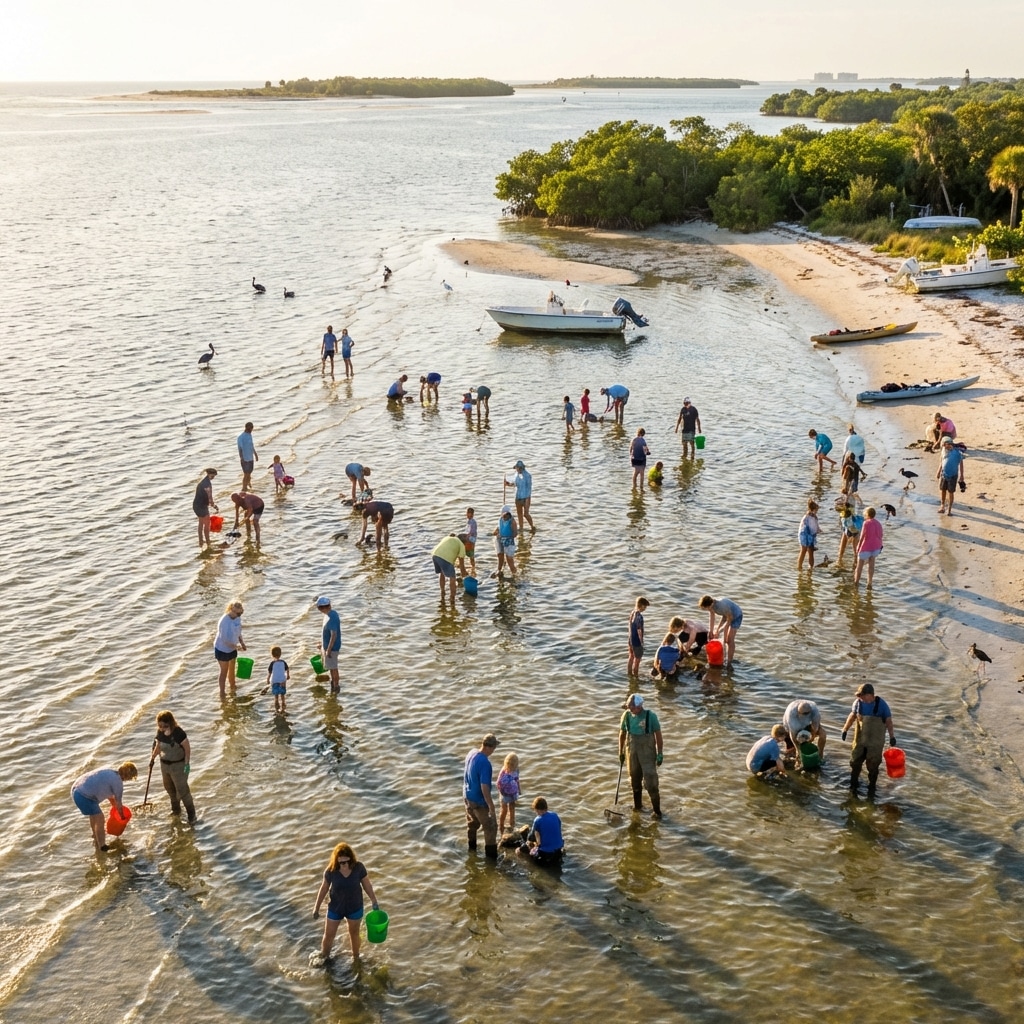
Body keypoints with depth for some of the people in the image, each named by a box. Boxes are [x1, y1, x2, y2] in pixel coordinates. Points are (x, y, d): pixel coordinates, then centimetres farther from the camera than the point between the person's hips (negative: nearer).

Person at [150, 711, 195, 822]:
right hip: (164, 764, 7)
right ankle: (175, 809, 39)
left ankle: (191, 814, 9)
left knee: (182, 790, -3)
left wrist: (187, 764, -21)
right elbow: (158, 746, 12)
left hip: (178, 765, -7)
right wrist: (152, 758, 21)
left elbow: (187, 748, -19)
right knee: (169, 788, 19)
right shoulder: (160, 733, -6)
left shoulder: (179, 733, -26)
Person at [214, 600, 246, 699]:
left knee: (232, 669, 20)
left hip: (232, 649, 7)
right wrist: (236, 647, -30)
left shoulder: (237, 618, -9)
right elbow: (224, 640, -28)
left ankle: (233, 689, 38)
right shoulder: (224, 621, -31)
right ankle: (222, 694, 15)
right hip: (222, 649, -7)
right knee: (224, 671, 3)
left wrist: (242, 642, -3)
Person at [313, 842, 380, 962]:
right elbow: (324, 888, -8)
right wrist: (316, 908, 0)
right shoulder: (331, 870, -24)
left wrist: (374, 902, -2)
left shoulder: (358, 867, -24)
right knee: (328, 935, 15)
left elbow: (367, 884, -9)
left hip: (354, 907, 0)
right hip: (335, 908, 0)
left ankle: (356, 959, 46)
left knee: (354, 934, 22)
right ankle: (324, 959, 41)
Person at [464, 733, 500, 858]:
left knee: (472, 823, 27)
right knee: (491, 827, 8)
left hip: (467, 796, 8)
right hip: (479, 801, -8)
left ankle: (472, 848, 45)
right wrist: (491, 806, -22)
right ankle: (492, 857, 16)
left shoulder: (471, 753, -6)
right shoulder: (485, 763, -31)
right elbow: (484, 788, -29)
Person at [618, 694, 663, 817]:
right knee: (635, 779, 15)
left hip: (648, 752, -4)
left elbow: (658, 735, -8)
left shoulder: (650, 716, -17)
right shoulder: (626, 715, -7)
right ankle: (637, 805, 34)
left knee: (650, 781, -6)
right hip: (632, 751, 4)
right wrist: (621, 752, 12)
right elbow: (622, 734, 7)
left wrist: (660, 754, -7)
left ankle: (657, 810, 5)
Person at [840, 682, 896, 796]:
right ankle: (853, 786, 30)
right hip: (860, 740, 3)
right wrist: (845, 729, 1)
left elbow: (888, 721, -9)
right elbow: (852, 715, 5)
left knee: (873, 766, 9)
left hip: (875, 742, -3)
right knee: (855, 763, 13)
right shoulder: (858, 702, -11)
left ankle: (871, 788, 26)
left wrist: (892, 736, -7)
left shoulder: (881, 705, -19)